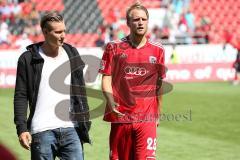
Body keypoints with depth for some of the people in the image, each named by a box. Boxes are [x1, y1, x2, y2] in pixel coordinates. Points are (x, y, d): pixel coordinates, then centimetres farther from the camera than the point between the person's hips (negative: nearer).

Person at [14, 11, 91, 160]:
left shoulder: (72, 54, 11)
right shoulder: (28, 59, 1)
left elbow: (80, 91, 15)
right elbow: (21, 96, 0)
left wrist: (85, 123, 10)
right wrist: (22, 129, -8)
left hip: (70, 129, 3)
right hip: (42, 131, -3)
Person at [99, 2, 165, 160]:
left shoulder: (157, 50, 6)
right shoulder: (114, 47, 3)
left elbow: (159, 84, 14)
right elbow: (106, 79, 0)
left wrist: (158, 114, 18)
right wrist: (111, 101, -18)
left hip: (147, 118, 0)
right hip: (120, 116, 0)